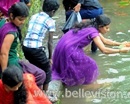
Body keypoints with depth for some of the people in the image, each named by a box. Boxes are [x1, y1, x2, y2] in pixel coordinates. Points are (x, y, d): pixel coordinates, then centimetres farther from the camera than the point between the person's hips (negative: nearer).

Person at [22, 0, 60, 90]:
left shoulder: (34, 16, 18)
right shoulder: (50, 21, 1)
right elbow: (50, 42, 0)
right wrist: (50, 58, 8)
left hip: (25, 46, 6)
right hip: (36, 48, -6)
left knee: (36, 67, 28)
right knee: (47, 70, 14)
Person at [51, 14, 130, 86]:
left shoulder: (92, 27, 7)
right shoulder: (93, 32, -20)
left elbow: (104, 41, 19)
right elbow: (104, 50, -26)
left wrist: (120, 44, 12)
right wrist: (120, 50, -17)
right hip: (69, 50, -9)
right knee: (88, 66, 5)